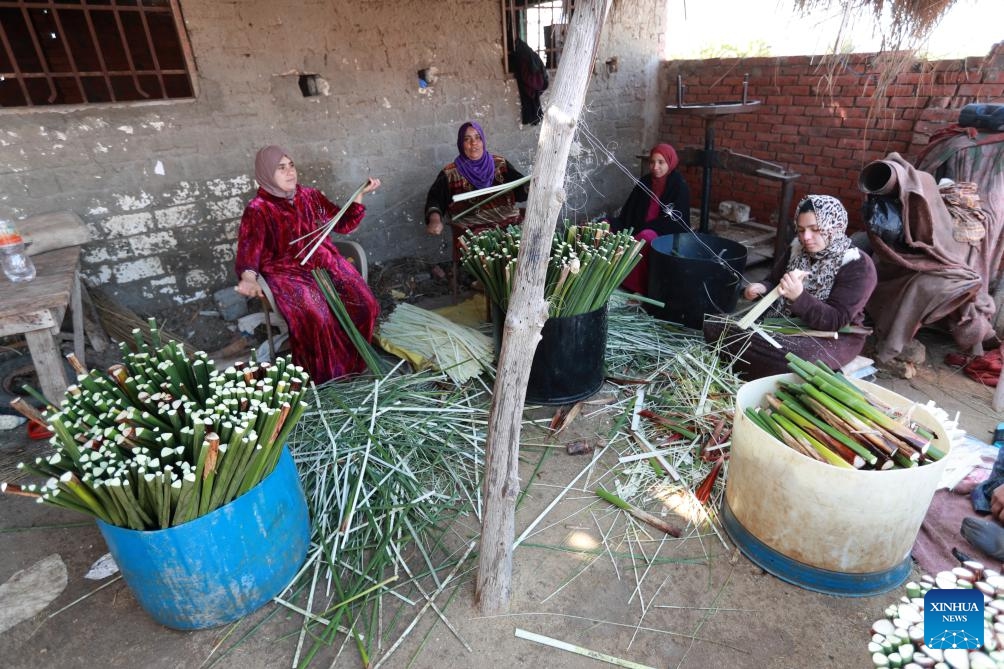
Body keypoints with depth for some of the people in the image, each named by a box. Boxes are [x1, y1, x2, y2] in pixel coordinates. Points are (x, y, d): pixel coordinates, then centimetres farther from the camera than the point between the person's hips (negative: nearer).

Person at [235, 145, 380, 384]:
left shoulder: (310, 196, 11)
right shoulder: (257, 210, -4)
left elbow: (344, 223, 19)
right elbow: (249, 251, -16)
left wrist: (361, 193, 10)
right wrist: (248, 279, -37)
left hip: (324, 262, 5)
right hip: (287, 272, -5)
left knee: (365, 304, -18)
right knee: (317, 318, -33)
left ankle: (353, 363, 2)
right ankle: (323, 376, -10)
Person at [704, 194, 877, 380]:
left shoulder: (859, 266, -14)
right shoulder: (797, 249, 5)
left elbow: (836, 321, -21)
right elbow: (773, 283, 14)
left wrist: (799, 297, -38)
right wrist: (760, 288, -12)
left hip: (834, 337, -6)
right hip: (785, 323, 6)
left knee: (788, 359, -42)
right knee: (714, 327, -12)